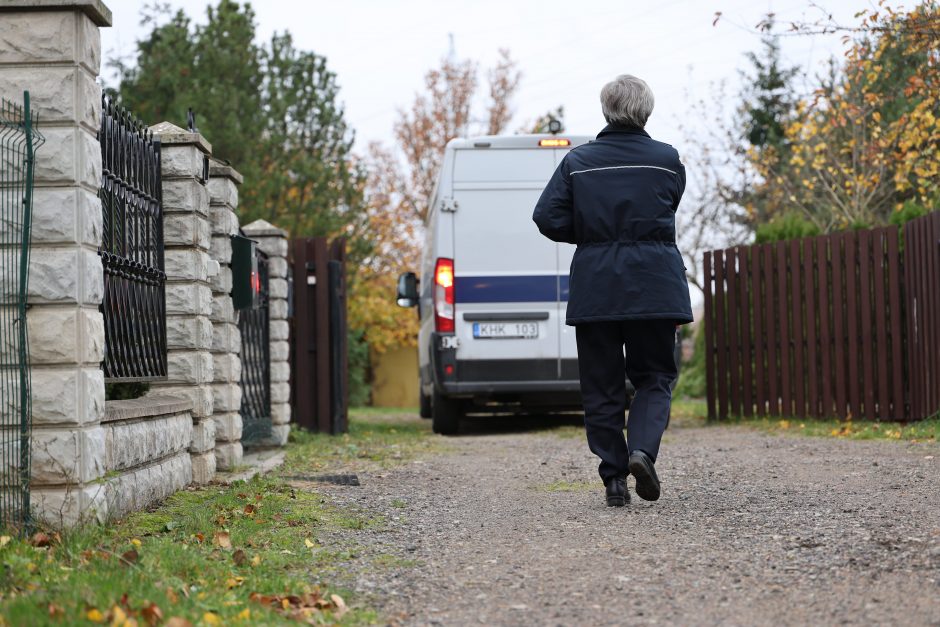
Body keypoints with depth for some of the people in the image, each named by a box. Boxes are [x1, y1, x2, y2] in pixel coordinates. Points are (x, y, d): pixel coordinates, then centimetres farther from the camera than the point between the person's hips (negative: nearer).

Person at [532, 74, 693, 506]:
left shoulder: (578, 162, 1)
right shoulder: (667, 160, 0)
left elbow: (548, 218, -5)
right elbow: (667, 215, 11)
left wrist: (589, 234, 9)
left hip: (595, 286, 1)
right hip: (653, 286, 0)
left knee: (601, 384, 8)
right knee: (654, 376, 9)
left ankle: (614, 477, 5)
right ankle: (642, 449, -16)